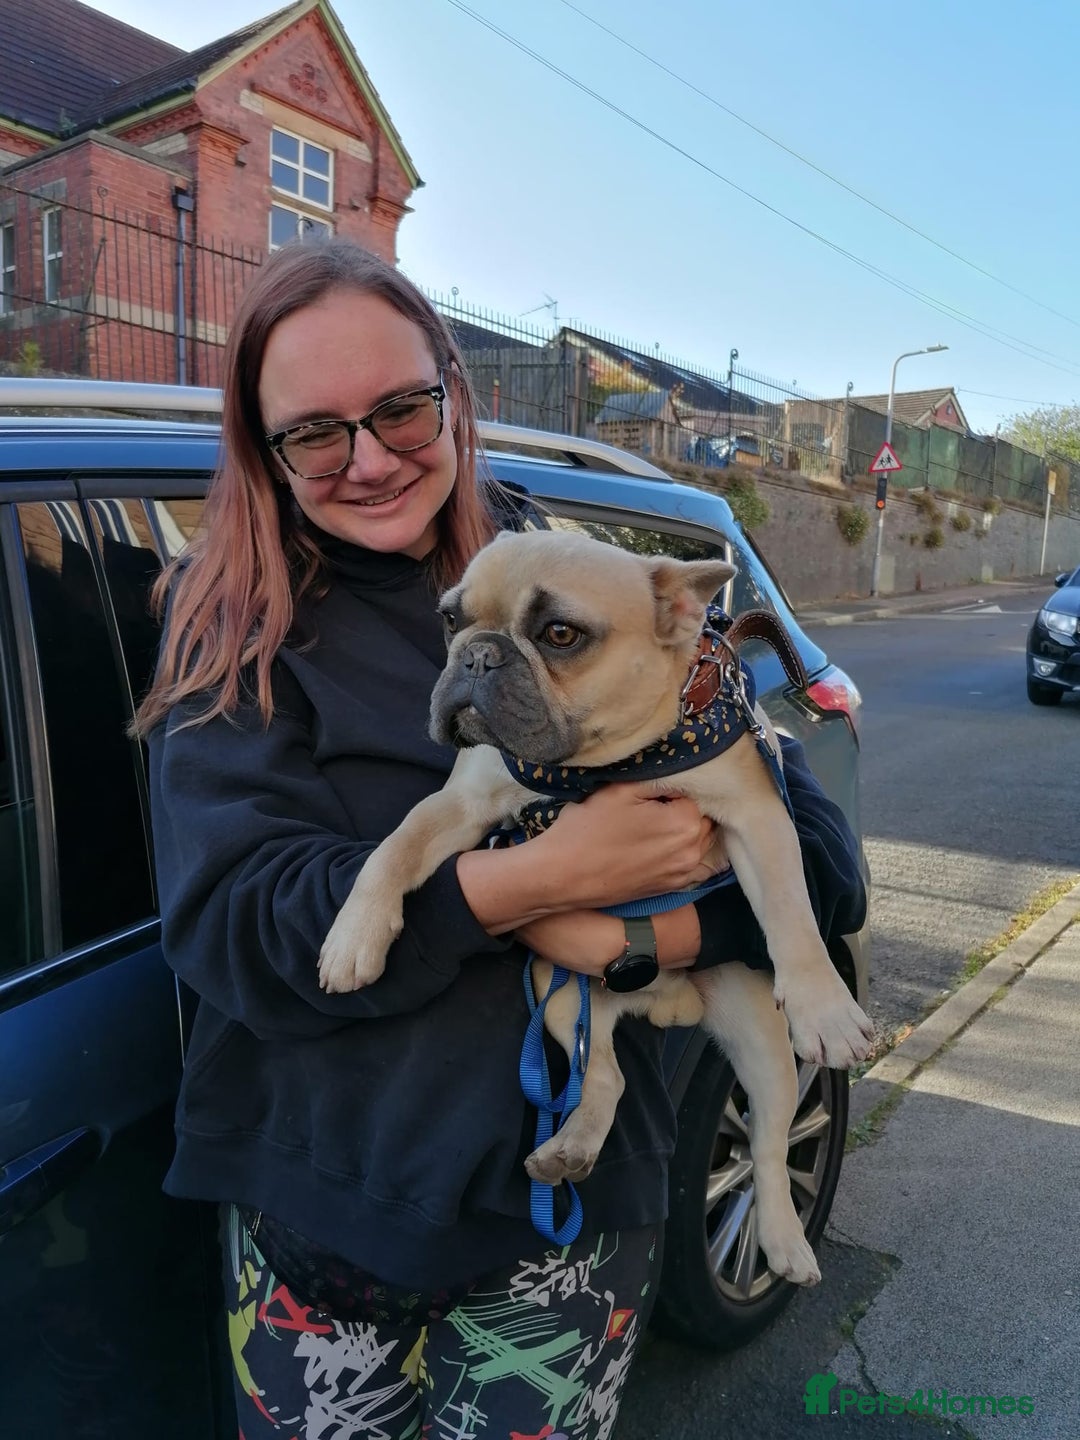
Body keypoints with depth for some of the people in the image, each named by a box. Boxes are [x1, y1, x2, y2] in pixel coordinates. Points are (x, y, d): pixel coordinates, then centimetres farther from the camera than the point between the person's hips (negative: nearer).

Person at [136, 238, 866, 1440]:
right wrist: (547, 874, -26)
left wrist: (606, 933, -24)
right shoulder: (229, 629, -6)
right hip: (309, 1208, 1)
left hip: (565, 1205, 0)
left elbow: (823, 871, -8)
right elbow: (229, 928, -18)